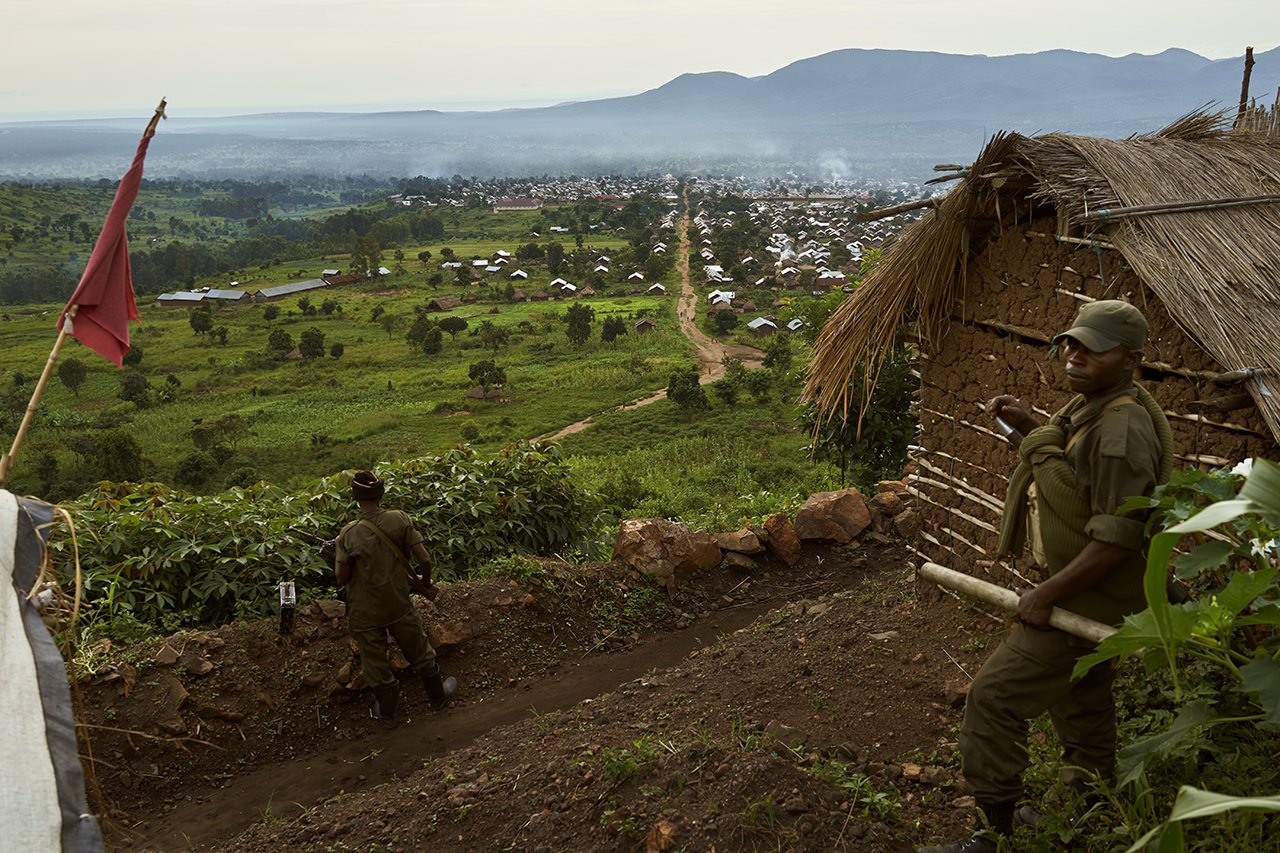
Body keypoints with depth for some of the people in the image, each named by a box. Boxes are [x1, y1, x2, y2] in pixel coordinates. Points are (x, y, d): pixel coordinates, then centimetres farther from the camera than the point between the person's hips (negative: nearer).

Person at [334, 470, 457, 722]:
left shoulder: (349, 535, -20)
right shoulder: (400, 520, -17)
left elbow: (342, 579, -13)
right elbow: (425, 559, -15)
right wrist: (425, 583, 4)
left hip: (364, 613, -1)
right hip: (399, 605, 1)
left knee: (375, 662, 20)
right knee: (418, 652, 23)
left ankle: (386, 710, 40)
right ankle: (438, 696, 42)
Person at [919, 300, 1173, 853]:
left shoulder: (1122, 429, -26)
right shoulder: (1088, 407, 6)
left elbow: (1118, 539, -29)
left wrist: (1047, 594, -24)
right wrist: (1027, 428, 9)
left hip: (1090, 599, -10)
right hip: (1082, 592, 10)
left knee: (995, 695, -9)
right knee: (1081, 699, 24)